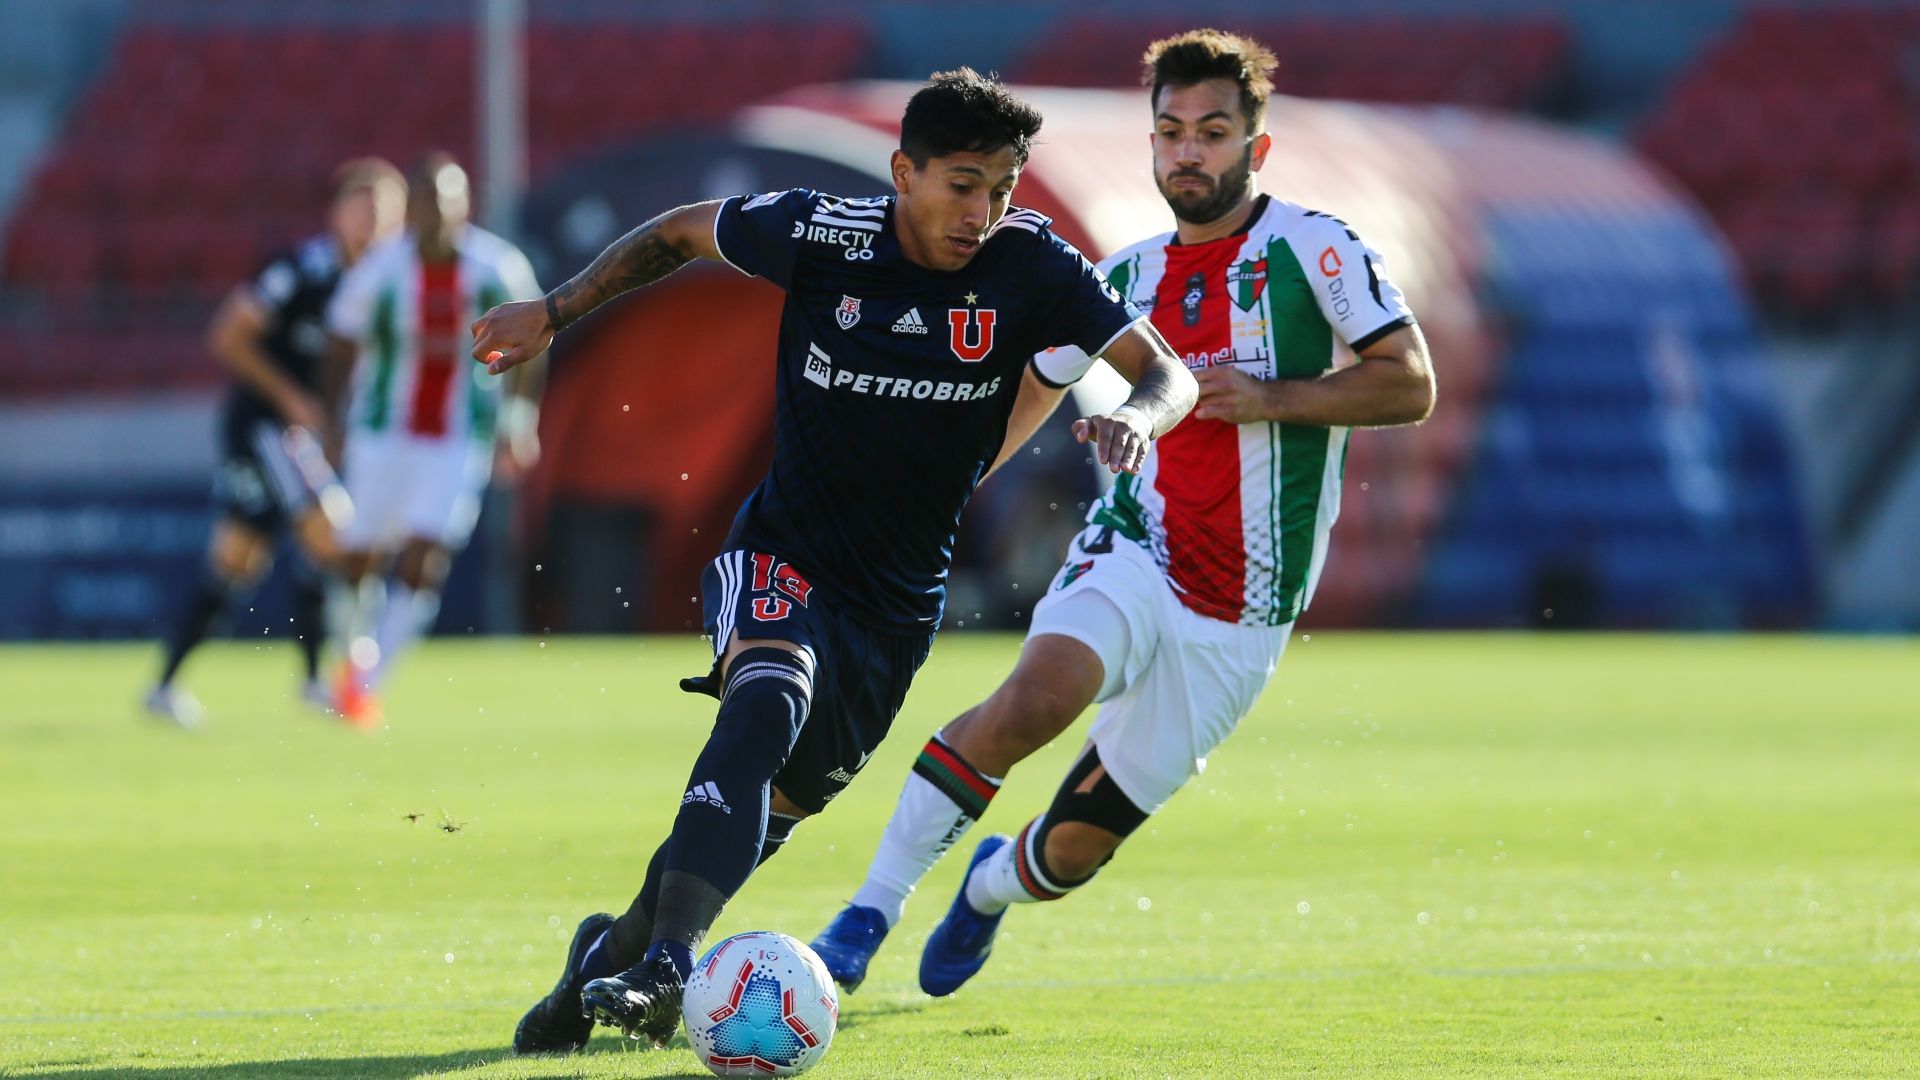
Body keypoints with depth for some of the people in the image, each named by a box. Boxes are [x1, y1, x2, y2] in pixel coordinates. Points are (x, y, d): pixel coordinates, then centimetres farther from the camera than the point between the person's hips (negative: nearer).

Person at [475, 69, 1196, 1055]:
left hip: (898, 601, 3)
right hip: (780, 554, -3)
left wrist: (1136, 415, -34)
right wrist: (554, 313, 9)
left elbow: (1168, 373, -11)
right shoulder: (819, 235, -12)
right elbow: (680, 233, 7)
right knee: (769, 695, -34)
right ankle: (663, 963, -43)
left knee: (768, 814, 7)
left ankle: (615, 950, 31)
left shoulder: (1028, 266, -11)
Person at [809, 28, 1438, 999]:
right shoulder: (1125, 281, 9)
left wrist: (1267, 397, -19)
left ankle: (994, 884, 39)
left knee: (1075, 846, 2)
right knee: (1036, 697, -33)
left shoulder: (1312, 249, -3)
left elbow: (1410, 385, -10)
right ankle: (869, 911, -25)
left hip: (1238, 624, -1)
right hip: (1136, 556, 1)